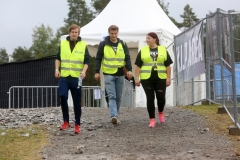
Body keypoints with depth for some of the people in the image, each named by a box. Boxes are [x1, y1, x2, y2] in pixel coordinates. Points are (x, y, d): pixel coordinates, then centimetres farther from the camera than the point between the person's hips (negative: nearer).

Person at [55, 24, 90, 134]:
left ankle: (77, 125, 13)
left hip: (77, 77, -1)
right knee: (63, 97, -14)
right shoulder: (63, 44, 7)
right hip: (64, 76, 1)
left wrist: (84, 71, -14)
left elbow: (87, 61, 2)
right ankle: (66, 122, 0)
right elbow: (58, 58, 15)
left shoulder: (83, 45, 3)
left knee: (77, 102, 4)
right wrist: (57, 69, 2)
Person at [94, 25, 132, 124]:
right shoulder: (103, 44, 1)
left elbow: (127, 58, 7)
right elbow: (98, 58, 3)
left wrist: (129, 69, -6)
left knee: (118, 97, 8)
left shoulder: (123, 44, 8)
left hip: (120, 74, 3)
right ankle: (114, 116, -23)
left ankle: (115, 116, 18)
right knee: (112, 96, -13)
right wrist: (97, 72, -2)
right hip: (108, 74, -3)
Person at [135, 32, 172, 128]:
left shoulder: (163, 50, 7)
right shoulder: (143, 51, 7)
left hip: (160, 79, 0)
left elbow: (167, 65, 6)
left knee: (161, 97, -2)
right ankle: (152, 120, 4)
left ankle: (161, 112, 29)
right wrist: (137, 78, -1)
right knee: (150, 98, -1)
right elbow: (138, 66, 6)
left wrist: (168, 78, -1)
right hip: (147, 79, 0)